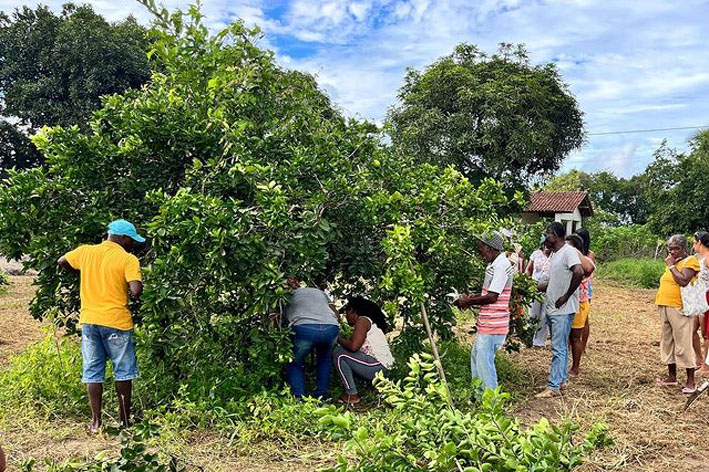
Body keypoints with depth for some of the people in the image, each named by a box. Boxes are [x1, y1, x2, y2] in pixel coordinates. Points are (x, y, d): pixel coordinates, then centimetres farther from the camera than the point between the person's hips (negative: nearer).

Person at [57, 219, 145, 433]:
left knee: (93, 371, 11)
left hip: (89, 321, 4)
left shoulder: (85, 251, 5)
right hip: (116, 322, -4)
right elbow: (136, 291, -20)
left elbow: (61, 262, 22)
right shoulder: (128, 259, -10)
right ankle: (125, 419, 17)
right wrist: (135, 295, 3)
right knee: (123, 371, 10)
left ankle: (96, 421, 14)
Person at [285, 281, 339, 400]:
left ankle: (299, 399, 13)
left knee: (295, 363, 25)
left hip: (304, 329, -3)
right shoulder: (319, 292, 36)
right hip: (331, 328, 3)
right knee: (325, 359, 33)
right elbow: (336, 316, 30)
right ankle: (320, 396, 28)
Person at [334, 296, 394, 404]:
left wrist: (338, 339, -3)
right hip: (380, 368, 10)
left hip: (378, 366, -10)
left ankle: (352, 395, -8)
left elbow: (353, 346, -18)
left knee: (339, 353, -9)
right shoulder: (369, 321, 22)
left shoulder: (362, 320, -6)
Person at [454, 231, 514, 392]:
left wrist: (468, 301, -11)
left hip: (493, 324, -11)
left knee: (485, 361, -4)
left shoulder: (501, 265, -18)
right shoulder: (493, 264, 14)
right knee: (476, 355, 20)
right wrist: (473, 298, 8)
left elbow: (492, 297, -22)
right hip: (486, 323, 11)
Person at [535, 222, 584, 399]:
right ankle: (562, 380, 26)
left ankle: (553, 387, -3)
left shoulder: (569, 252, -15)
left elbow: (579, 272, -32)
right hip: (552, 308, 10)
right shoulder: (553, 254, 14)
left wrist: (566, 296, -24)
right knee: (561, 346, 17)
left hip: (563, 310, -9)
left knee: (558, 349, -6)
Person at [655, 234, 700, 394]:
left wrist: (671, 266, -14)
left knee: (683, 344, -6)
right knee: (667, 342, 13)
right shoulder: (673, 262, 16)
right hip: (666, 308, 9)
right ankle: (672, 376, 23)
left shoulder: (690, 261, -8)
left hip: (680, 309, -8)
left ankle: (691, 381, 1)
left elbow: (683, 281, -23)